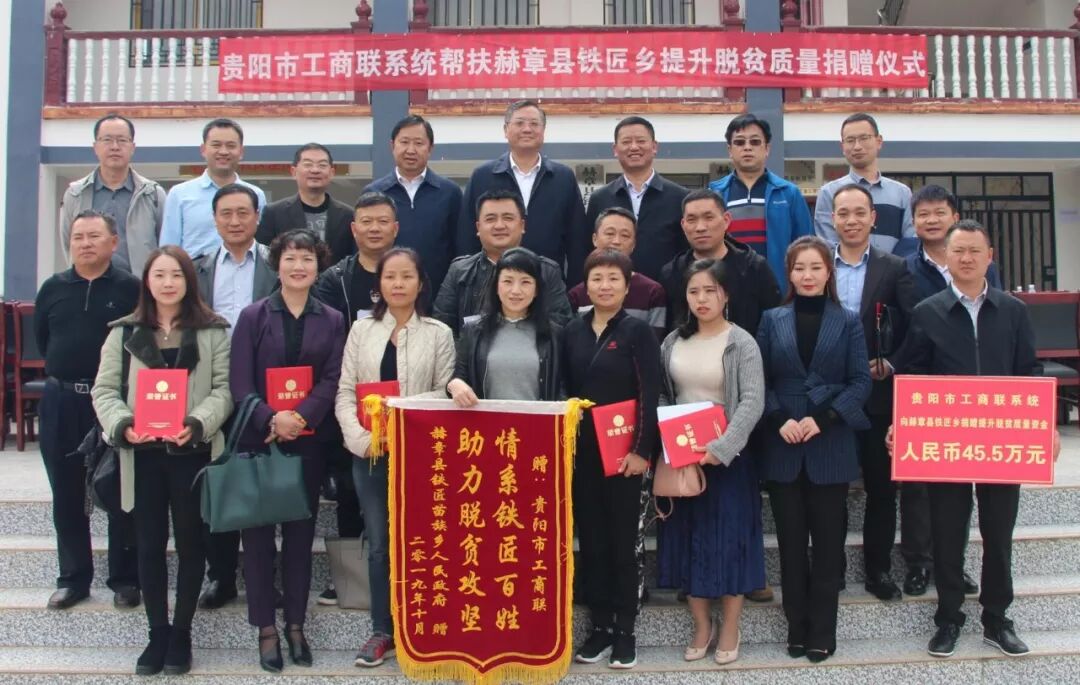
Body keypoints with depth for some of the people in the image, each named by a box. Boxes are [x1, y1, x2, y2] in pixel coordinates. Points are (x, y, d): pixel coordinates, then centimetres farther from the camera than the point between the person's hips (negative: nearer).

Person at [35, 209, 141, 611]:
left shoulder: (130, 288, -6)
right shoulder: (53, 288, 7)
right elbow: (41, 337, 19)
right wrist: (62, 372, 16)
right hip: (61, 402, 4)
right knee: (67, 494, 11)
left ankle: (125, 579, 16)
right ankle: (73, 578, 23)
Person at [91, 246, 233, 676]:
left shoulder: (213, 332, 1)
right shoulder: (125, 332, 7)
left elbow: (224, 389, -4)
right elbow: (104, 390, 5)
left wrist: (197, 423, -20)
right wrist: (122, 424, -13)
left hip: (193, 453, -2)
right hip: (143, 454, 2)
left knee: (190, 543, 8)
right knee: (149, 544, 8)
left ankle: (182, 633, 22)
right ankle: (157, 633, 21)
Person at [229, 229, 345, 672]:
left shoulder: (332, 320, 7)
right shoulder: (253, 316, 2)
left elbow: (332, 380, -2)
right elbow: (239, 381, -6)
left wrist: (300, 417, -18)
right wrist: (270, 419, -21)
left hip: (308, 442, 1)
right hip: (258, 440, -1)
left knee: (301, 532, 7)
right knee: (258, 532, 4)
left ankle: (296, 625, 18)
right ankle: (266, 628, 14)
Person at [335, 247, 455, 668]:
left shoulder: (439, 333, 2)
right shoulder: (361, 330, 7)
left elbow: (445, 395, -2)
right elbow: (344, 393, 3)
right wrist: (363, 439, -11)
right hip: (369, 453, 2)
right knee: (379, 544, 9)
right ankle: (382, 631, 21)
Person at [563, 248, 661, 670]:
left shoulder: (638, 331, -5)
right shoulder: (573, 332, 8)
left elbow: (650, 396, -10)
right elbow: (565, 391, 10)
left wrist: (641, 450, -16)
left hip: (625, 452, -4)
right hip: (582, 453, 4)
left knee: (626, 541, 4)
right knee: (591, 540, 9)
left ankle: (625, 631, 16)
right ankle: (599, 626, 21)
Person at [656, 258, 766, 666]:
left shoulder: (742, 344, -8)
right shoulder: (673, 342, 6)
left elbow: (753, 403, -16)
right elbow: (660, 396, 9)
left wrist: (721, 448, -23)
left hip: (726, 457, -4)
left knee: (728, 538, 4)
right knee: (688, 539, 9)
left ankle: (730, 628, 19)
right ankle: (701, 625, 24)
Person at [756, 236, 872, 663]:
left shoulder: (848, 322, 4)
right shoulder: (772, 320, 7)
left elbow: (861, 381, -2)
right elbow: (760, 380, 3)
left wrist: (823, 419, -15)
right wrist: (779, 419, -13)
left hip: (831, 448, -1)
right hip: (782, 448, 1)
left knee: (827, 543, 5)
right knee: (791, 543, 8)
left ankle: (822, 633, 16)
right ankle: (796, 629, 19)